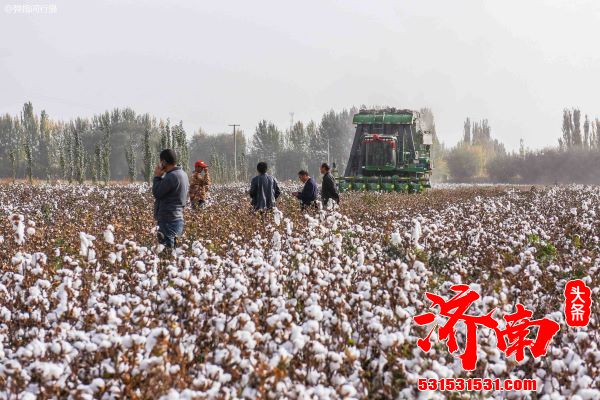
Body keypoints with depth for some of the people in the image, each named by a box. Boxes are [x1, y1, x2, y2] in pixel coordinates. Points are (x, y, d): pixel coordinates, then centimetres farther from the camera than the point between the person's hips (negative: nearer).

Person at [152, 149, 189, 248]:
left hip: (169, 221, -10)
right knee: (172, 247, 13)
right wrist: (161, 176, 12)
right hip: (178, 217, 10)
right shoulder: (182, 174, 13)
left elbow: (157, 193, -13)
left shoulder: (171, 176, -19)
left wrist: (157, 176, -4)